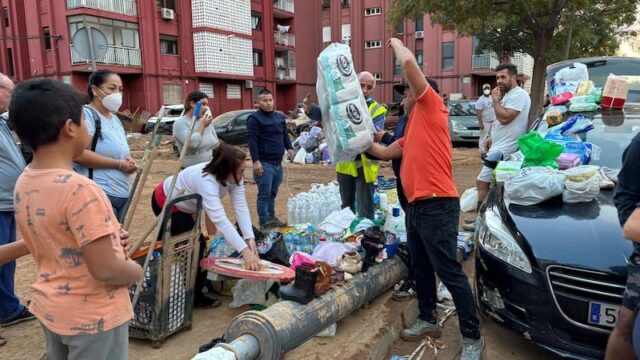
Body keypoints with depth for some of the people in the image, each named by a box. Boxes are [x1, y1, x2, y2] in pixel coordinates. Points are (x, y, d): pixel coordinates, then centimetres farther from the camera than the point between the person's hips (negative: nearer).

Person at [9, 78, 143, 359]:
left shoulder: (22, 184, -2)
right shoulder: (79, 189, -28)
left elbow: (48, 244, 9)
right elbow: (106, 270, -28)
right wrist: (137, 271, -9)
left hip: (48, 307, 8)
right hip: (92, 316, -8)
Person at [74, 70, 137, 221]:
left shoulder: (115, 119, 16)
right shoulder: (86, 114, -11)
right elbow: (79, 154, -22)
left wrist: (129, 161, 2)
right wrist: (119, 164, -17)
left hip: (122, 193, 9)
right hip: (98, 195, -9)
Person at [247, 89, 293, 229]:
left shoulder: (280, 117, 15)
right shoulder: (254, 118, -7)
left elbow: (285, 134, 24)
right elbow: (252, 140, -14)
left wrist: (289, 147, 4)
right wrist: (256, 161, -21)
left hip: (278, 162, 7)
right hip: (264, 163, -7)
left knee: (273, 193, 14)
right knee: (264, 194, -3)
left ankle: (272, 217, 24)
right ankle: (265, 221, 3)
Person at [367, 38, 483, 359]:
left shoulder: (431, 107, -2)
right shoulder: (413, 130, 23)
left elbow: (409, 62, -13)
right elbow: (385, 153, 34)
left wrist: (396, 43, 6)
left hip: (437, 205, -10)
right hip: (416, 206, 10)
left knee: (449, 272, -5)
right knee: (420, 268, 18)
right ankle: (427, 320, 34)